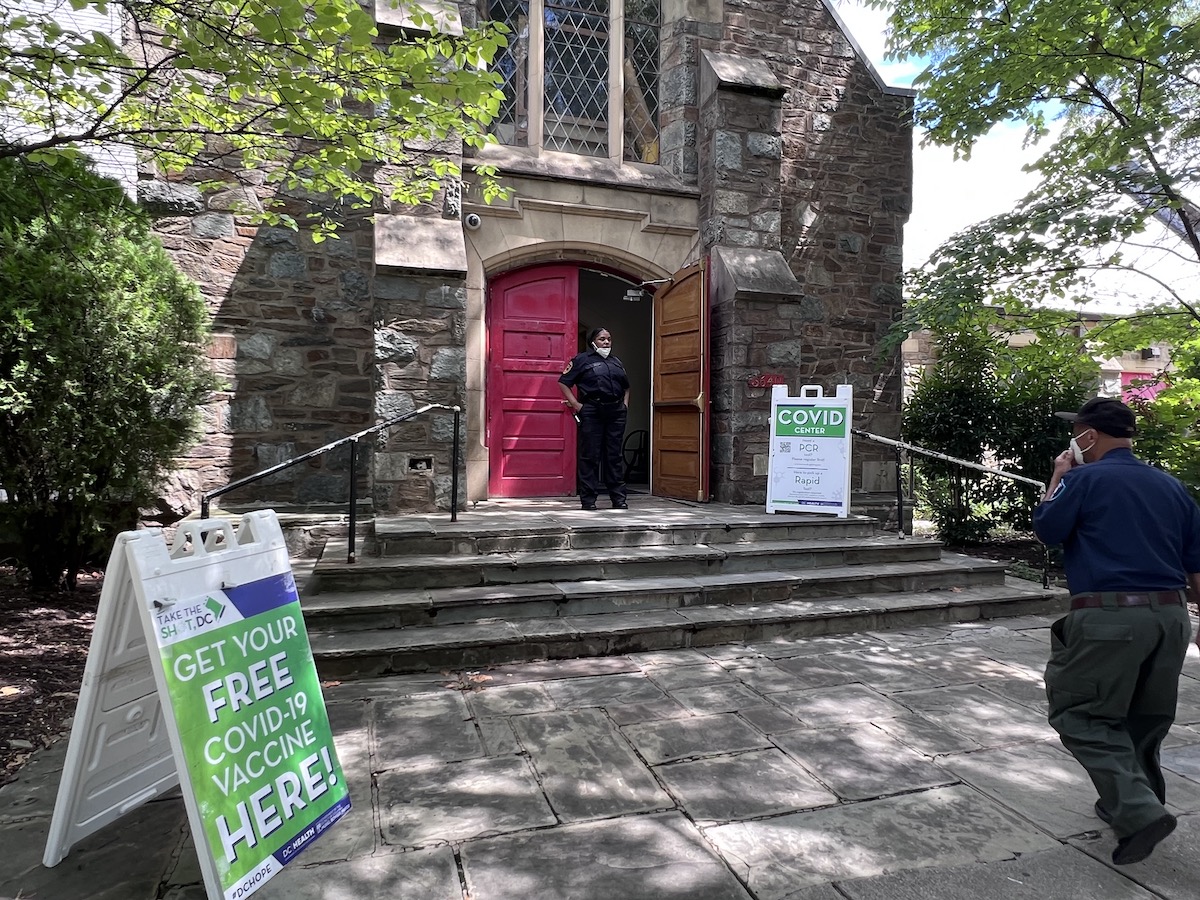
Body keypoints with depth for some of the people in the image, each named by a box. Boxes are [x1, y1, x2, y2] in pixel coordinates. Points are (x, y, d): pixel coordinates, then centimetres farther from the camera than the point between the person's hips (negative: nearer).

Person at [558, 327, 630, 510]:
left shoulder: (616, 362, 21)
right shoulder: (582, 360, 4)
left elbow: (626, 387, 30)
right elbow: (563, 382, -1)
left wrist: (625, 404, 14)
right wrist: (575, 404, -9)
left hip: (616, 412, 5)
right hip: (591, 412, -5)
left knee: (615, 455, 7)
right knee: (590, 456, -2)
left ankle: (618, 498, 12)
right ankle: (588, 499, 3)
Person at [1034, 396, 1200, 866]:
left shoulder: (1085, 479, -7)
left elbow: (1046, 528, 1)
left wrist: (1059, 477, 11)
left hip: (1109, 616, -7)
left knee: (1081, 716, 1)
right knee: (1144, 718, 20)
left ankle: (1139, 812, -10)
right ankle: (1127, 800, 34)